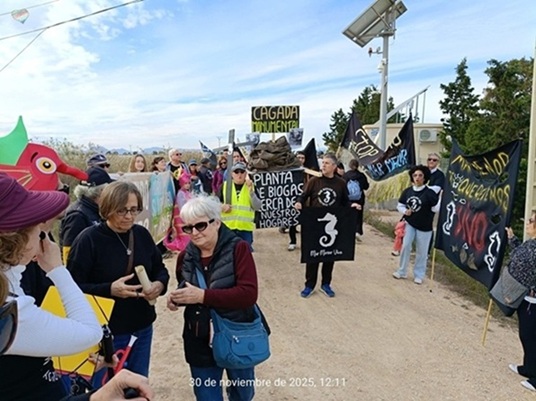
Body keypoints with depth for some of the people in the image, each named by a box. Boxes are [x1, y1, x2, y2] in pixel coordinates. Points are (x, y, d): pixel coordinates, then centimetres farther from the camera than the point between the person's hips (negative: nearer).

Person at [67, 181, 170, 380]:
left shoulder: (142, 234, 0)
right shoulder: (88, 239, -16)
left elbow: (160, 269, 9)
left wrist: (160, 284, -12)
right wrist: (110, 290, -30)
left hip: (142, 328, 5)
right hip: (105, 333, -5)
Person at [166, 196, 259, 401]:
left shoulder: (238, 248, -18)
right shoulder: (185, 256, -2)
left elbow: (249, 294, -27)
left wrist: (203, 296, -32)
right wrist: (176, 297, -10)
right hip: (200, 342, 3)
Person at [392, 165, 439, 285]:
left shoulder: (429, 193, -14)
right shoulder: (407, 191, -2)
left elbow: (436, 209, -14)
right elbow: (400, 205, 8)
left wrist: (441, 198, -20)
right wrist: (405, 211, -9)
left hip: (424, 227, -3)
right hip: (410, 224, 3)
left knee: (421, 251, 7)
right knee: (405, 246, 1)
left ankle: (419, 275, 23)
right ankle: (402, 271, 17)